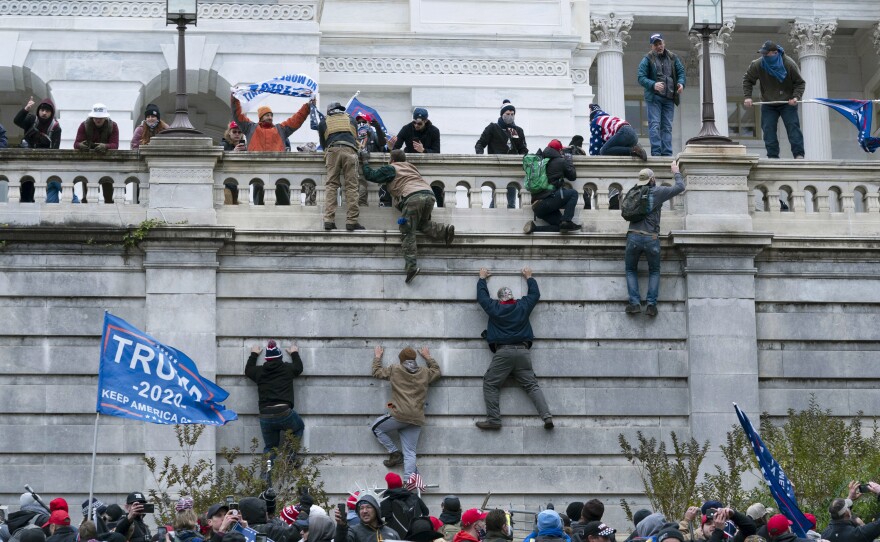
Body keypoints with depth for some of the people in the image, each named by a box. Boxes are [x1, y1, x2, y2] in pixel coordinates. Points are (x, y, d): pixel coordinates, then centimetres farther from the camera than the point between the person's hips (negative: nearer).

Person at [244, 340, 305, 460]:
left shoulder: (259, 371, 9)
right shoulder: (288, 369, 5)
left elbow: (248, 370, 33)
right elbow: (299, 368, 29)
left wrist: (253, 354, 46)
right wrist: (294, 354, 45)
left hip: (265, 417, 2)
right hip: (284, 413, -2)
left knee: (269, 447, 16)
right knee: (299, 428, 27)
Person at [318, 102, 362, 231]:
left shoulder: (324, 123, 25)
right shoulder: (351, 120, 28)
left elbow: (322, 144, 29)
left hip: (332, 151, 0)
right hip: (350, 151, 0)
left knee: (330, 185, 0)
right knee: (351, 186, -3)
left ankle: (328, 220, -12)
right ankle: (352, 222, -10)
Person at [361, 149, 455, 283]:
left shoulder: (391, 169, 18)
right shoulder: (411, 167, 34)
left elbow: (370, 175, 18)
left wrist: (365, 160, 33)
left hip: (413, 197, -6)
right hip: (429, 195, 6)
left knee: (408, 232, -4)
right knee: (422, 224, 27)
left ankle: (412, 266, -17)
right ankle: (445, 230, 1)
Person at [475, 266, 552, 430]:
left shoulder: (494, 308, 6)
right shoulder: (523, 306, 10)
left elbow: (482, 295, 23)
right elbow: (535, 294, 28)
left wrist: (482, 278, 39)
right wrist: (529, 277, 43)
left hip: (502, 352, -3)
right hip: (522, 351, 3)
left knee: (490, 384, 4)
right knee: (532, 385, 3)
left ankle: (493, 419, -8)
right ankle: (547, 416, -11)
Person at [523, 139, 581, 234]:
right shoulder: (560, 161, 0)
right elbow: (573, 176, 11)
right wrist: (568, 160, 26)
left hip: (536, 206, 7)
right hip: (548, 201, -7)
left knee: (561, 227, 12)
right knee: (573, 193, 11)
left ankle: (534, 227, -8)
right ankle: (566, 221, -6)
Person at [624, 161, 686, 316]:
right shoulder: (658, 192, 0)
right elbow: (680, 187, 7)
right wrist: (676, 172, 25)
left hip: (633, 237, 2)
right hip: (651, 238, -2)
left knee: (631, 270, 16)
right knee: (654, 271, 16)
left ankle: (634, 303, 0)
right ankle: (651, 305, 3)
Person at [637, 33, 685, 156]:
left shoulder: (672, 58, 12)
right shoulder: (647, 59, 0)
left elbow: (681, 71, 14)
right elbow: (641, 78, -6)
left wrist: (681, 83, -7)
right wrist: (653, 85, -23)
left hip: (669, 98, 4)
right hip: (654, 97, -4)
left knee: (667, 126, 5)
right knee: (655, 125, -10)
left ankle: (667, 153, 6)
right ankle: (656, 152, -13)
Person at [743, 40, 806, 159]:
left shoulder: (789, 64, -16)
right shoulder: (757, 65, -12)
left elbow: (800, 83, -6)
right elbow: (747, 80, 3)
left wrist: (796, 97, -23)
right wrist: (747, 96, -10)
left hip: (787, 103, -2)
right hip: (768, 105, 2)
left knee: (793, 127, -11)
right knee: (768, 130, -5)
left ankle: (799, 154, -10)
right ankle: (773, 156, -2)